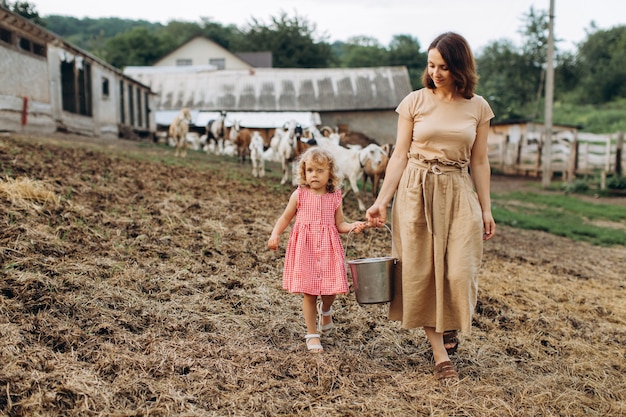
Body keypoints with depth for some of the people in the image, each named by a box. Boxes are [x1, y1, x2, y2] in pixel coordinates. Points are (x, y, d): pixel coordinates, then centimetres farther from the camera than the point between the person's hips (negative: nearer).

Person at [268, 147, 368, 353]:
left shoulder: (335, 197, 1)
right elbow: (285, 217, 7)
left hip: (328, 250, 1)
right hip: (305, 250, -1)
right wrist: (275, 234, -7)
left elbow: (339, 224, 7)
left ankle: (325, 310, 40)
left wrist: (353, 226, -12)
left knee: (330, 289, 2)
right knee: (309, 292, 2)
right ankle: (312, 334, 17)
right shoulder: (299, 195, -2)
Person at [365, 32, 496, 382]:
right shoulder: (415, 102, 0)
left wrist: (486, 208, 5)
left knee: (460, 271, -6)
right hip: (416, 193, 0)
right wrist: (382, 201, -6)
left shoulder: (478, 107, 4)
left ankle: (452, 328, 27)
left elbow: (479, 162, 8)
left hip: (458, 195, 1)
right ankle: (441, 353, 13)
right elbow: (400, 155, 0)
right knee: (421, 271, 1)